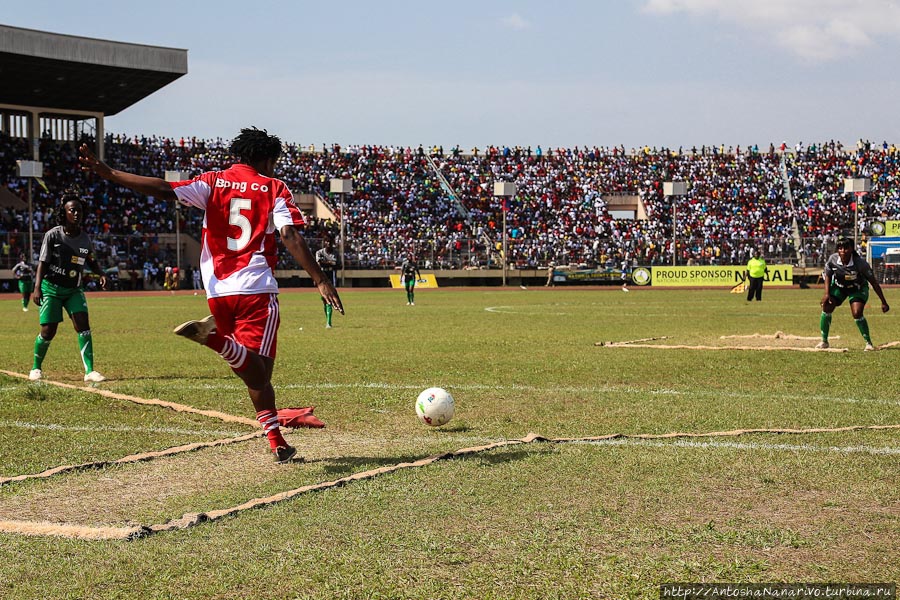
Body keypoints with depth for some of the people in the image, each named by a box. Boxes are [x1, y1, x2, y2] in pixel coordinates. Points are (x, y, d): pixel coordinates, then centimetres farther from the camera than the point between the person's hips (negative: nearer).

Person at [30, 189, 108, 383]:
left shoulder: (85, 239, 1)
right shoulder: (53, 235, -11)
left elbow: (91, 261, 16)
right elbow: (42, 262, -9)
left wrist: (101, 274, -4)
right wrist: (37, 287, -17)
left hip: (74, 290, 3)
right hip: (51, 287, -3)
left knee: (83, 324, -14)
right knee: (48, 330, -4)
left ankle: (89, 371, -16)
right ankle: (36, 368, 21)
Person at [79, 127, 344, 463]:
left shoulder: (212, 183, 9)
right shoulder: (274, 189, 4)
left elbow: (165, 190, -4)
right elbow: (291, 237, -9)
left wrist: (108, 174, -2)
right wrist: (321, 281, -10)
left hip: (217, 292, 4)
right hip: (257, 290, -4)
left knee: (254, 374, 13)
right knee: (257, 374, -13)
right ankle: (215, 338, -37)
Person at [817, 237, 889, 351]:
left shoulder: (860, 263, -32)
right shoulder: (832, 259, -24)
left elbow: (874, 282, -24)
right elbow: (828, 276, -3)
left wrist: (883, 302, -21)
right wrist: (827, 293, -16)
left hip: (858, 288, -3)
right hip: (838, 286, 3)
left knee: (857, 313, -22)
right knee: (826, 307, -12)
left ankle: (869, 343, -4)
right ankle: (824, 341, 3)